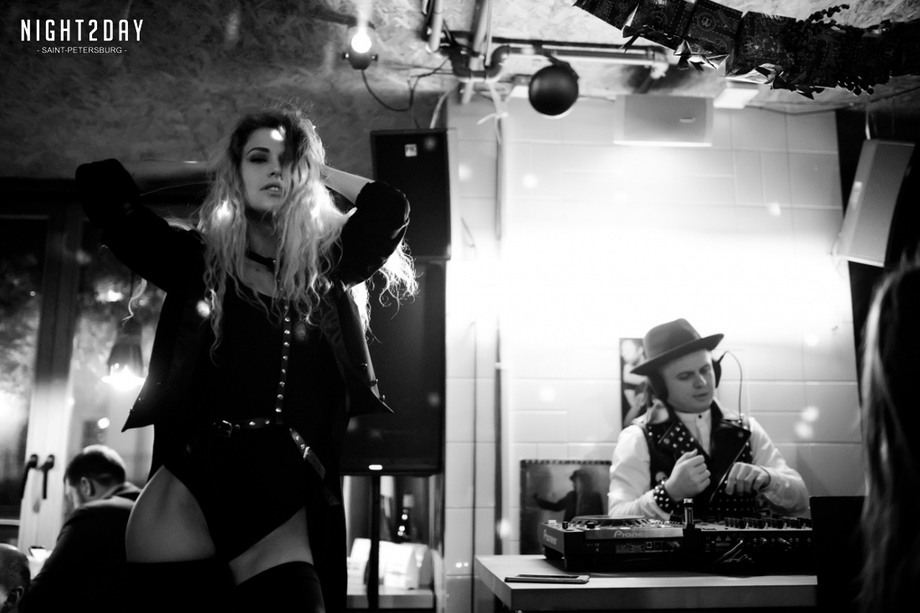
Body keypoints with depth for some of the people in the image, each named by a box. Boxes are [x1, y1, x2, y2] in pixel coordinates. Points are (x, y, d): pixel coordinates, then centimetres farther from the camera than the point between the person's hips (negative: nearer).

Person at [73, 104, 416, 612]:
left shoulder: (327, 265, 14)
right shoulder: (199, 257, 12)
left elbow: (390, 207, 4)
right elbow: (98, 185, 10)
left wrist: (315, 168, 16)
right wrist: (206, 169, 15)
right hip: (189, 487, 0)